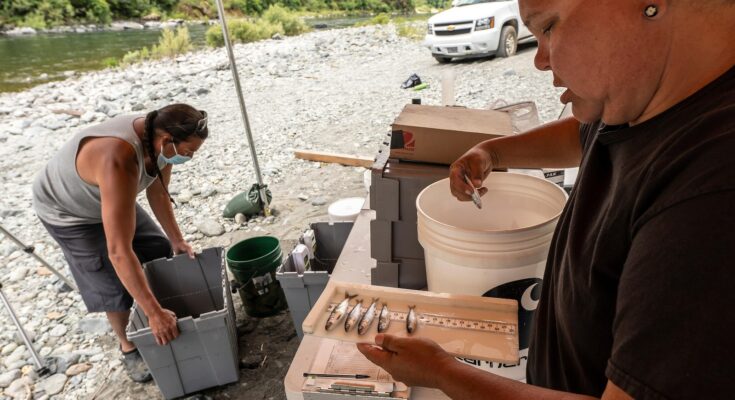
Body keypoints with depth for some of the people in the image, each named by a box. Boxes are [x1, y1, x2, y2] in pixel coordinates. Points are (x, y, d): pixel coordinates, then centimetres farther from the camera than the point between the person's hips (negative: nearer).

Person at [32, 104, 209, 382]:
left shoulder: (160, 140, -22)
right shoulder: (119, 162, -46)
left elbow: (158, 193, -2)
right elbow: (119, 251, -46)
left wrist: (177, 240, 0)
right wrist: (153, 313, -42)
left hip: (111, 198, 7)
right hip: (67, 211, -7)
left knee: (161, 252, 7)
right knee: (113, 286, -6)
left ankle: (170, 309, 30)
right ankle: (128, 348, 19)